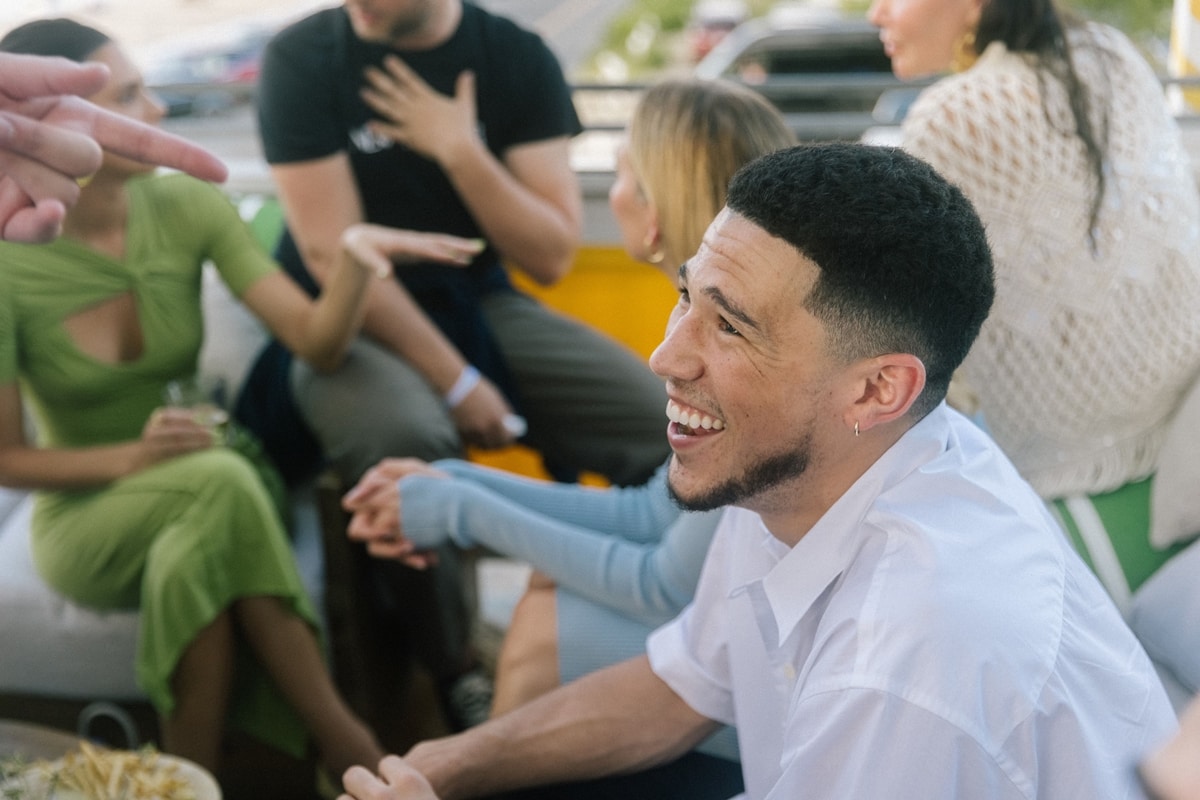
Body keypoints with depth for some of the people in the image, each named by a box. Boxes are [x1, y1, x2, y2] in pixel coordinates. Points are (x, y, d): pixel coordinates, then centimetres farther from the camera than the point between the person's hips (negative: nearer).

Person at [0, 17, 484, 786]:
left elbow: (318, 339, -12)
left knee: (191, 562, -34)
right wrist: (134, 457, -24)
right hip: (85, 517, -3)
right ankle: (355, 751, -27)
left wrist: (356, 257, -32)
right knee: (221, 485, -34)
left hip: (199, 498, 3)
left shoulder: (185, 206, -7)